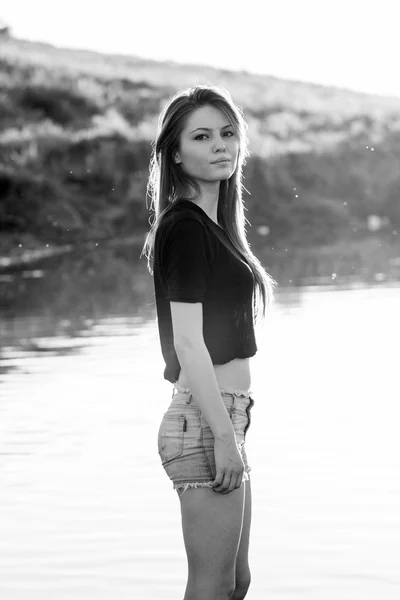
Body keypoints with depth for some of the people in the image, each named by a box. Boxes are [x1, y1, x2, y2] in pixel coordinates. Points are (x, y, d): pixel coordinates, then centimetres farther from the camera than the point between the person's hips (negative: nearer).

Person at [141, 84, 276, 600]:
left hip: (224, 416, 10)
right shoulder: (184, 228, -14)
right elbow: (188, 344, -19)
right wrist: (223, 436, -21)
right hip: (205, 421, -10)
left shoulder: (213, 224, 15)